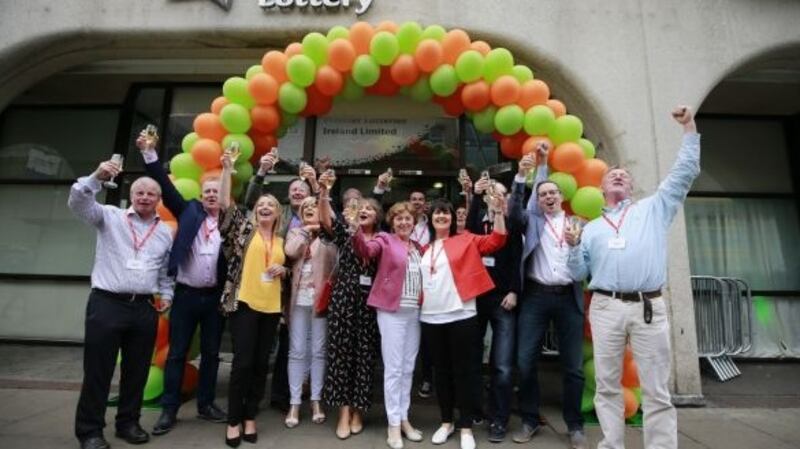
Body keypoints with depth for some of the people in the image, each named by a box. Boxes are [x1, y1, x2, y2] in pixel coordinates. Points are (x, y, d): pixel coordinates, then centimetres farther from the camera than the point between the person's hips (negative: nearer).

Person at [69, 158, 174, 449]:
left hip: (144, 308, 4)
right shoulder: (110, 217, 3)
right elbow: (78, 203, -14)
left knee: (137, 370, 11)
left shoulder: (165, 232, 12)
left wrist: (166, 295, 9)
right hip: (107, 303, -3)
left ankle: (128, 423, 27)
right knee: (98, 368, 4)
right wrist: (97, 177, -28)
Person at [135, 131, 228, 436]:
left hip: (215, 296, 0)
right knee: (176, 353, 7)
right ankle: (169, 410, 18)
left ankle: (206, 404, 25)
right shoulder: (189, 211, 6)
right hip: (185, 294, 0)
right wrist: (149, 153, -5)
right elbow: (166, 186, 2)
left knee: (211, 353, 11)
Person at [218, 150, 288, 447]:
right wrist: (227, 170, -10)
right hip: (244, 303, -4)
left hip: (271, 307, 4)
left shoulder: (282, 242, 14)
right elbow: (225, 204, -6)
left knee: (261, 364, 9)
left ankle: (250, 417, 24)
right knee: (242, 362, -1)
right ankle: (234, 421, 15)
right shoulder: (244, 229, 5)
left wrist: (283, 271, -1)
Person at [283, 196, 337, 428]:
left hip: (320, 298, -1)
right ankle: (294, 403, 15)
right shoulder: (295, 232, 12)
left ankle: (316, 400, 19)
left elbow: (334, 260, -12)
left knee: (318, 351, 7)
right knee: (297, 351, 5)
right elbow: (290, 251, -10)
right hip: (299, 299, 2)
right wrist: (306, 230, -4)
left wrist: (319, 230, -11)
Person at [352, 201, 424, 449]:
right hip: (392, 311, -5)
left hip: (414, 312, 6)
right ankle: (393, 423, 14)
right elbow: (366, 250, -22)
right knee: (393, 368, 0)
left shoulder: (418, 246, 14)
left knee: (408, 368, 13)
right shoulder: (385, 240, -2)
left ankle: (404, 418, 27)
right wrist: (356, 231, -40)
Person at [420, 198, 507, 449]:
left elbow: (496, 241, -5)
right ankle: (446, 422, 29)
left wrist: (498, 212, -12)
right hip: (430, 318, 4)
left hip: (460, 316, -3)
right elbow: (421, 280, 17)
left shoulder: (465, 240, 2)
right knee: (441, 370, 14)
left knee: (463, 370, 5)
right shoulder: (425, 248, 12)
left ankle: (466, 427, 18)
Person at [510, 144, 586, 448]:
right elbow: (514, 209, -9)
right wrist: (521, 175, -18)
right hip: (536, 297, 0)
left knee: (573, 365, 6)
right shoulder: (532, 220, 11)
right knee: (525, 361, 0)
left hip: (569, 298, 1)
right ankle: (529, 420, 18)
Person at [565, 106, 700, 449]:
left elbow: (685, 172, 11)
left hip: (649, 307, -1)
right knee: (607, 386, 7)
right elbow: (578, 274, 13)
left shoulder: (654, 208, 16)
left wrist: (689, 128, 9)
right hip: (606, 308, 1)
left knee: (656, 389, 4)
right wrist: (574, 247, -4)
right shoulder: (591, 228, 17)